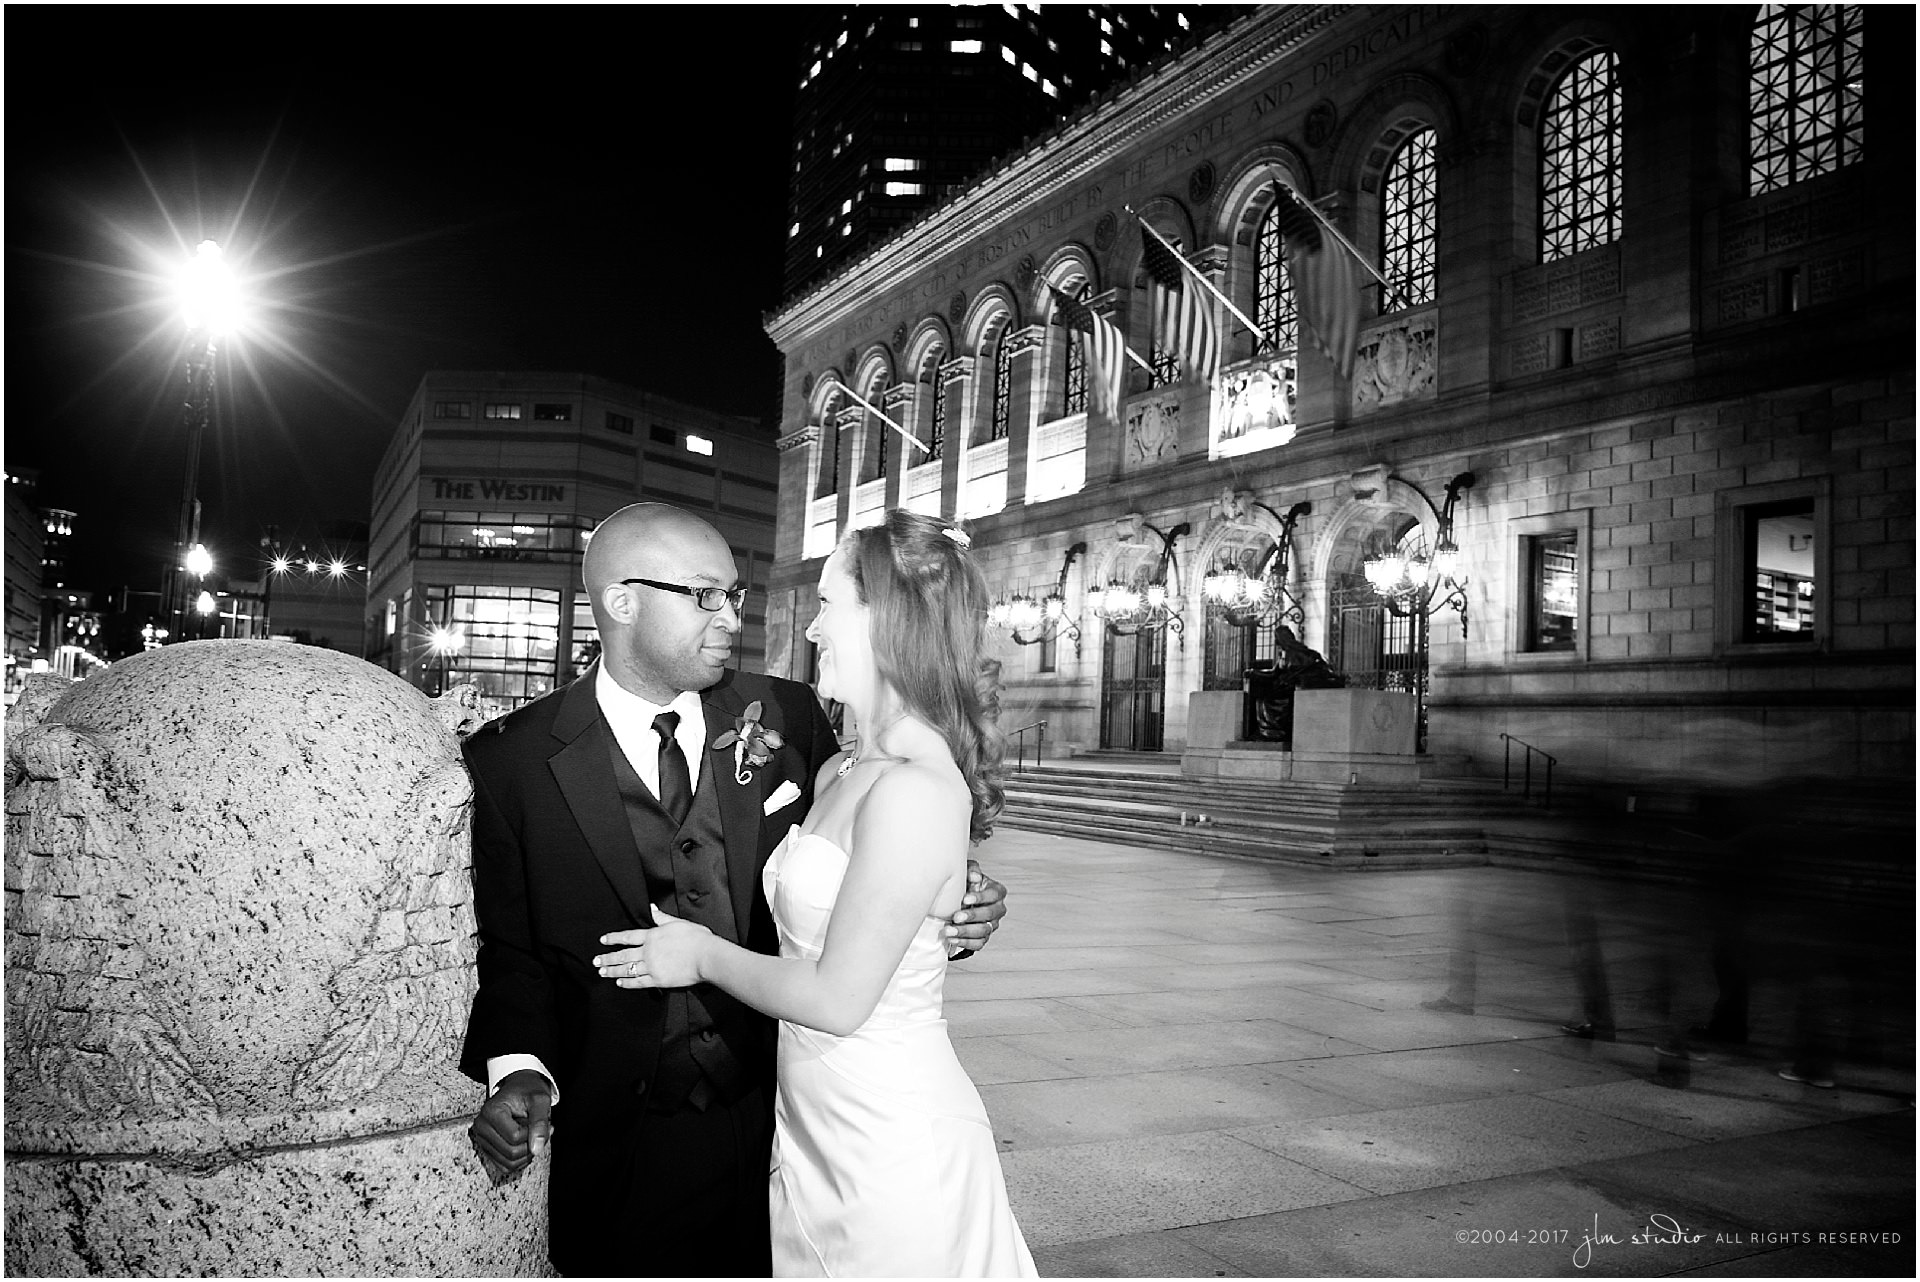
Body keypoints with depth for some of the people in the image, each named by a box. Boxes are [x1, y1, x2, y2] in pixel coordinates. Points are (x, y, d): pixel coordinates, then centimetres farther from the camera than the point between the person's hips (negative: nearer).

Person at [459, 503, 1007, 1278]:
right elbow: (509, 949, -2)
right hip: (616, 1151, -2)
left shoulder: (788, 718, -1)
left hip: (780, 1125, 3)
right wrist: (518, 1071, -19)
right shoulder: (510, 762, -7)